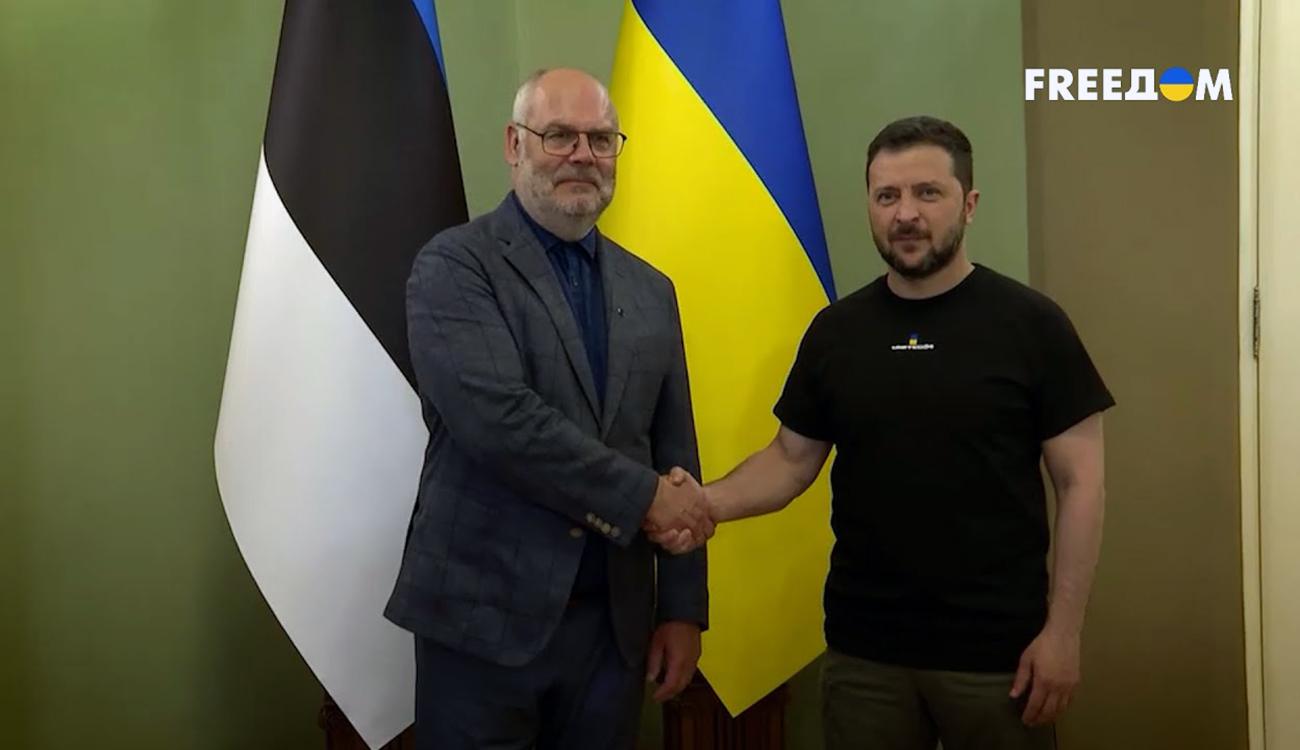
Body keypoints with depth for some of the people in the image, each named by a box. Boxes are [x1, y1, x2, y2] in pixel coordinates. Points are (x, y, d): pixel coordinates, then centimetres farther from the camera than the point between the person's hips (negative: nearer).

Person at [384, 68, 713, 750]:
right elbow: (497, 418, -20)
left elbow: (676, 454, 11)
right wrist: (643, 495, -14)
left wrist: (683, 607, 7)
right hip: (484, 616, -5)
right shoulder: (454, 265, -7)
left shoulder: (650, 291, 11)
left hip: (615, 621, 5)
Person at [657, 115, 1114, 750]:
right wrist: (707, 502, -10)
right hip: (863, 649, 3)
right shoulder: (835, 330, 3)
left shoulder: (1030, 324, -6)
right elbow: (792, 458, 8)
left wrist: (1063, 631, -9)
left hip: (997, 650, -2)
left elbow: (1080, 483, -5)